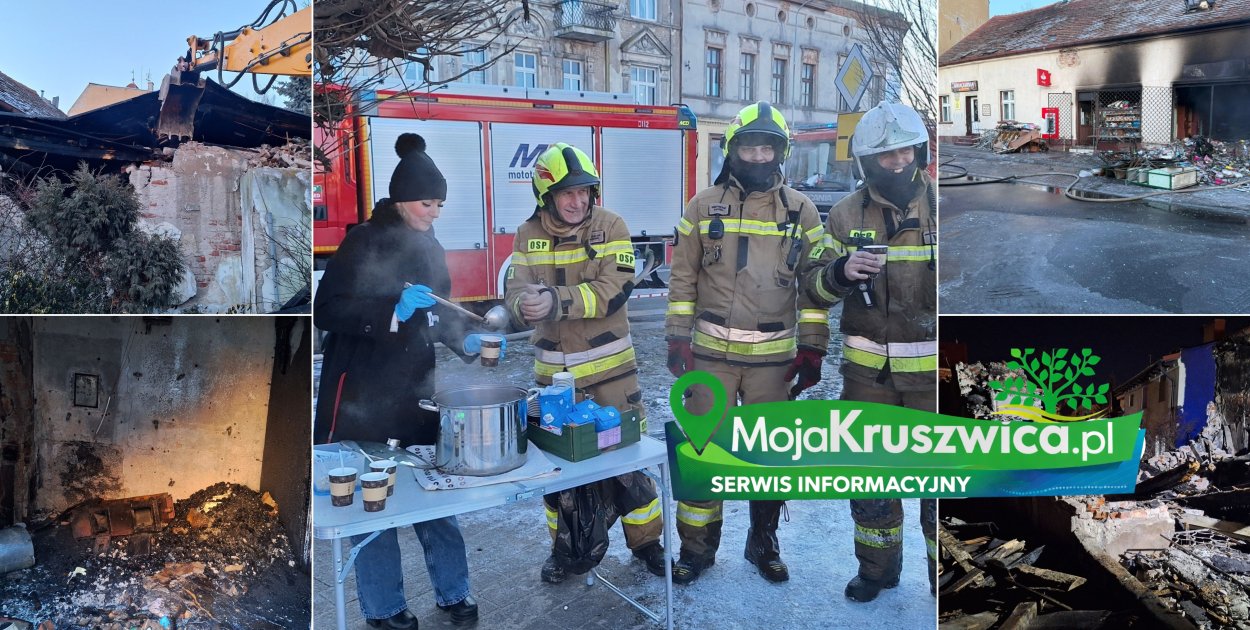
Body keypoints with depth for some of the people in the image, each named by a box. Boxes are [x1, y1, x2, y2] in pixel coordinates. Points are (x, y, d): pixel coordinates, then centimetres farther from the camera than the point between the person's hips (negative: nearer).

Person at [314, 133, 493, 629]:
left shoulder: (428, 245, 9)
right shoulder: (364, 241, -10)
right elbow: (326, 311, -15)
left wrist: (465, 341, 0)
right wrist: (393, 308, -25)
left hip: (417, 392, 6)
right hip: (365, 397, -5)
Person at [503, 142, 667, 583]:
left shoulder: (610, 226, -8)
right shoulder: (529, 235, 1)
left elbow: (614, 290, -20)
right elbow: (514, 292, -8)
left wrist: (557, 301, -33)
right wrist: (525, 302, -33)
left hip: (609, 367, -2)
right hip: (553, 370, 3)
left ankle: (646, 540, 25)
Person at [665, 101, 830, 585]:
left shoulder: (801, 210, 3)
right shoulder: (704, 206, 3)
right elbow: (683, 278, 4)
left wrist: (812, 349, 0)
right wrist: (677, 338, -1)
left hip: (774, 358, 1)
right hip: (710, 353, 0)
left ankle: (764, 544, 29)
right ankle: (697, 547, 19)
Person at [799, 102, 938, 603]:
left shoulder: (939, 204, -4)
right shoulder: (847, 214, 2)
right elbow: (814, 286, 0)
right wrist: (841, 272, -21)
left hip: (929, 369, -2)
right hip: (867, 370, 2)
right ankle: (877, 567, 33)